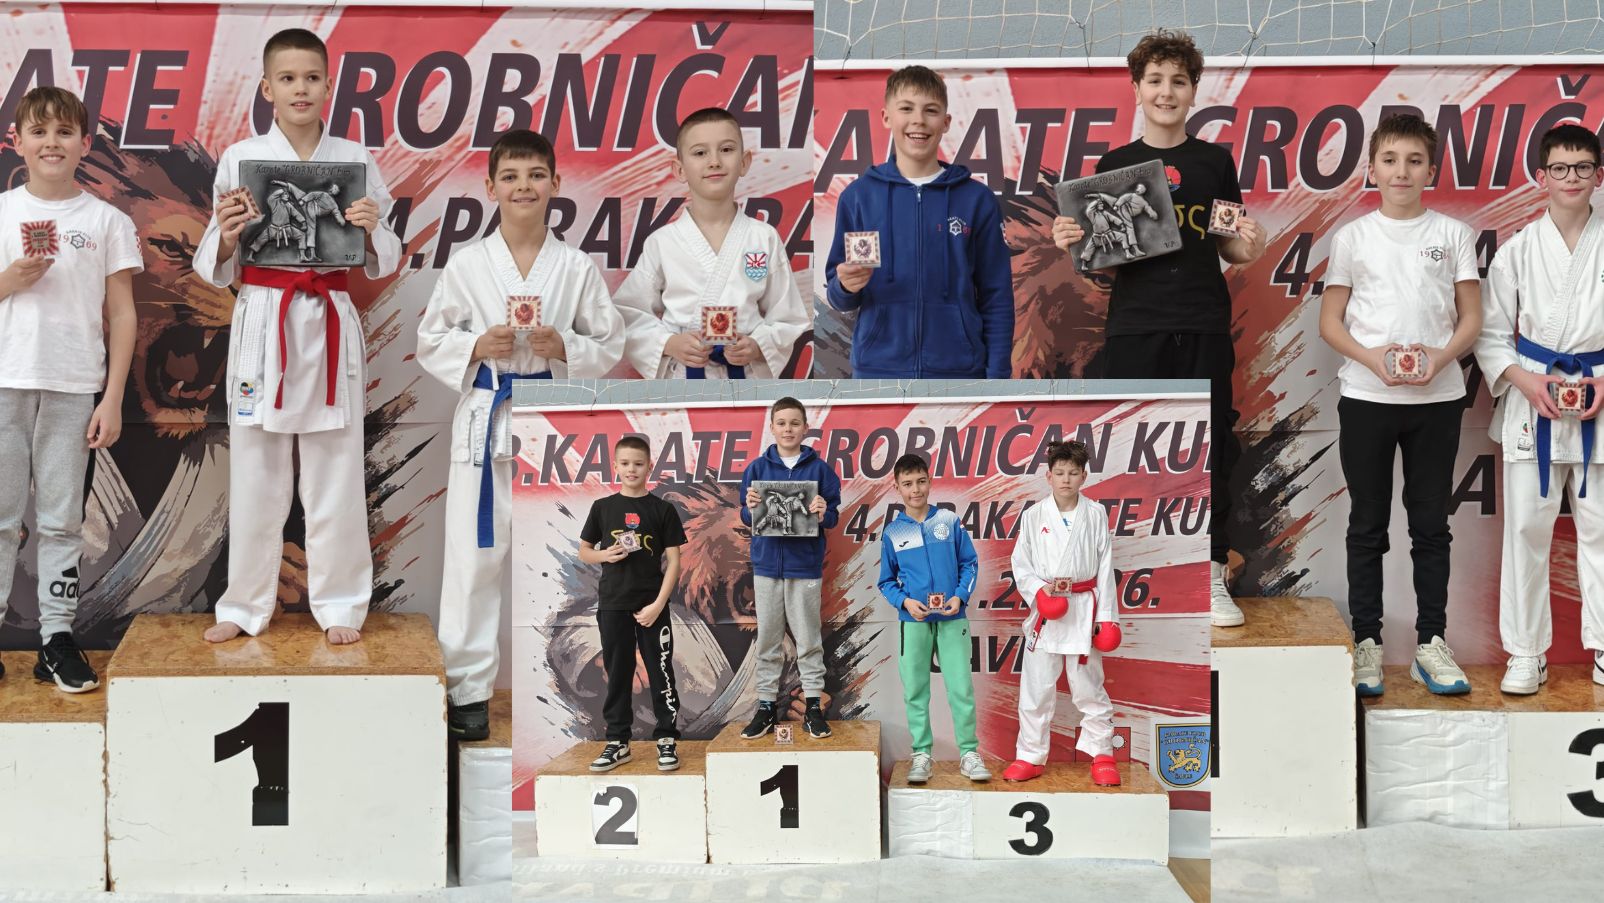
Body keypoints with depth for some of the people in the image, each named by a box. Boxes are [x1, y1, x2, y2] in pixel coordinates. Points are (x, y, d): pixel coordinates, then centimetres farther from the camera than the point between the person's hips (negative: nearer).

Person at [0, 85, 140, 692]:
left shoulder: (107, 221, 4)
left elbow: (121, 316, 3)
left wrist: (113, 398, -2)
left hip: (74, 388, -1)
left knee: (61, 519, 4)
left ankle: (56, 637, 9)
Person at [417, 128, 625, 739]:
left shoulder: (577, 268, 3)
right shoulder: (466, 266, 2)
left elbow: (610, 346, 5)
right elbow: (431, 343, 6)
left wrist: (563, 347, -13)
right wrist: (478, 347, -12)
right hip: (485, 419, 0)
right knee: (475, 554, 1)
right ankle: (468, 689, 11)